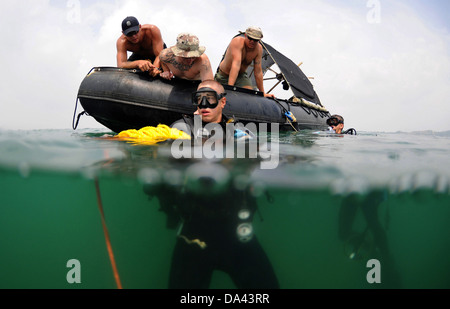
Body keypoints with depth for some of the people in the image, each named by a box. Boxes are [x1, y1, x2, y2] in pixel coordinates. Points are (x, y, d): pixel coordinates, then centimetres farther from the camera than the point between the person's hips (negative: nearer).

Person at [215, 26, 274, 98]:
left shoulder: (259, 48, -15)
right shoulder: (237, 42, -30)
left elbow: (258, 72, -11)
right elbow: (236, 64, -44)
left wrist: (263, 93, -10)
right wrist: (229, 86, -53)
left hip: (241, 76, 3)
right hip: (224, 76, -3)